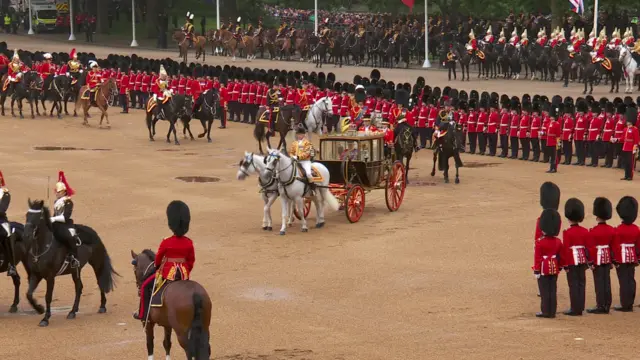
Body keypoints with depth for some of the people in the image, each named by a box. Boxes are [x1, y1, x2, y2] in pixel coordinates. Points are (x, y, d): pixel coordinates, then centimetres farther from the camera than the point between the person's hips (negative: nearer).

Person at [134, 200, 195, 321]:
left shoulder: (166, 242, -15)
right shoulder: (189, 243, -4)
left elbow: (158, 258, 0)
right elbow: (191, 261, 6)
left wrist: (157, 266, 22)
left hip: (168, 274, -4)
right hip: (184, 275, 4)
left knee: (146, 287, 13)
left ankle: (143, 314, 11)